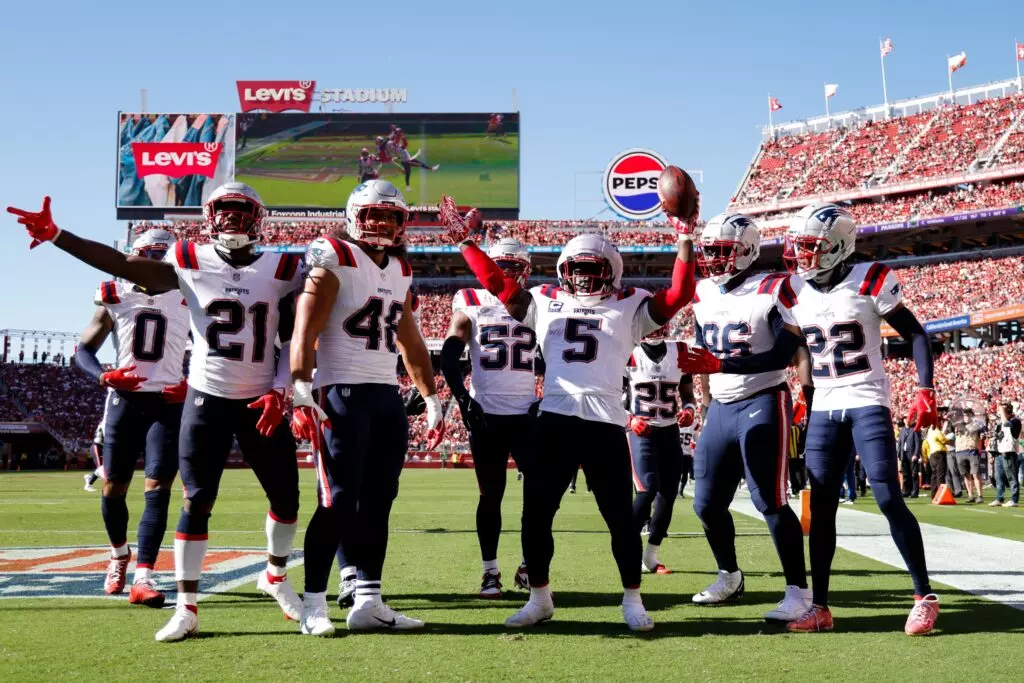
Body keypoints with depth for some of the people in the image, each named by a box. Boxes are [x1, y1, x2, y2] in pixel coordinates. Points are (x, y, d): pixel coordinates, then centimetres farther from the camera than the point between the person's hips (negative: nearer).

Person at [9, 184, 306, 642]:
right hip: (206, 399, -1)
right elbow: (122, 264, -4)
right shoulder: (190, 262, -2)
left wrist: (280, 391, -9)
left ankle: (276, 577, 33)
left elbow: (294, 343, 3)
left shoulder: (281, 269, -1)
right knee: (196, 504, -1)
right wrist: (54, 235, -11)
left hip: (260, 401, 1)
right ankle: (187, 608, 8)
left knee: (287, 496, 7)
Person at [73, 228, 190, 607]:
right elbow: (83, 349, 9)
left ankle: (143, 578, -14)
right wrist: (104, 376, -12)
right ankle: (119, 554, 37)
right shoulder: (116, 296, 4)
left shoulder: (187, 300, 3)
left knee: (158, 488, -12)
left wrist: (191, 385, -6)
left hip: (167, 402, -1)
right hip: (124, 400, 1)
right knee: (114, 487, 10)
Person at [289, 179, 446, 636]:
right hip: (343, 393, -7)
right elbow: (304, 332, -14)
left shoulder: (401, 271, 16)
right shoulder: (336, 261, -6)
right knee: (338, 503, -8)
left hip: (387, 396, 7)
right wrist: (301, 393, -23)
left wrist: (432, 399, 21)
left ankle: (368, 602, 14)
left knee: (378, 501, 8)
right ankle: (313, 606, 1)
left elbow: (410, 343, 22)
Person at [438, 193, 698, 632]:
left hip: (605, 423, -2)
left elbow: (678, 296, -1)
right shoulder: (545, 303, 16)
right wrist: (464, 241, 14)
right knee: (535, 515, 6)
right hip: (554, 420, 2)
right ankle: (539, 598, 21)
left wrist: (685, 243, -7)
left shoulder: (630, 307, 9)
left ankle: (632, 601, 20)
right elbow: (498, 285, 16)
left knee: (620, 517, 3)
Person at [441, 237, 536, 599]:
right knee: (491, 495, 4)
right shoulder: (472, 303, 3)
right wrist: (462, 399, -14)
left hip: (527, 413, 2)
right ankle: (490, 572, 14)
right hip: (486, 414, -2)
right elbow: (449, 355, -2)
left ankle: (529, 566, 12)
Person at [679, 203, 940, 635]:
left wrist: (925, 391, -15)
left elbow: (915, 334, -5)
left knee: (889, 499, -10)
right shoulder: (795, 292, 3)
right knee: (821, 508, 3)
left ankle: (925, 597, 2)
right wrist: (719, 365, -1)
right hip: (823, 409, 5)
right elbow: (780, 357, 6)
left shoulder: (869, 281, -10)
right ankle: (819, 606, 9)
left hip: (867, 404, -5)